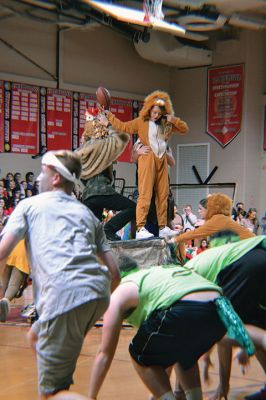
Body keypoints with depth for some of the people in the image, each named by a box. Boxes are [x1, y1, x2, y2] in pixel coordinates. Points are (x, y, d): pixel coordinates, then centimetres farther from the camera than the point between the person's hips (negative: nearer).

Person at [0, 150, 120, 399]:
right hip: (98, 290, 6)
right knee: (37, 337, 30)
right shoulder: (86, 213, 28)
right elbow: (114, 271, 20)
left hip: (64, 294, -6)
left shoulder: (29, 205, 15)